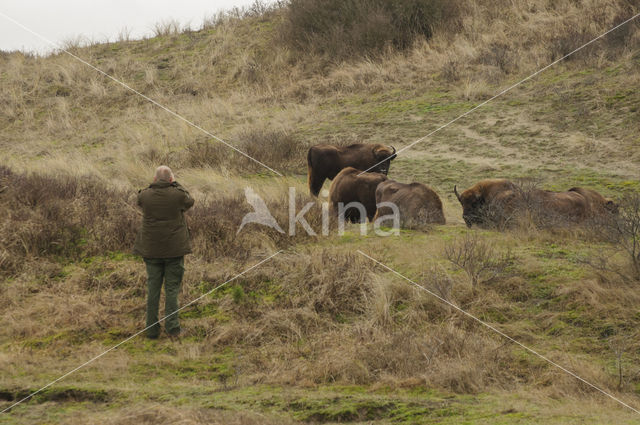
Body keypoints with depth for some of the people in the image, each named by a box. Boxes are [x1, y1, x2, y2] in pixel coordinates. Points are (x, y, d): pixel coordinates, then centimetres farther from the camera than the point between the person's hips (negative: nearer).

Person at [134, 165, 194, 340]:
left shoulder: (145, 195, -6)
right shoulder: (177, 194, -11)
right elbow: (189, 202, 11)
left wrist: (155, 184, 14)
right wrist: (175, 184, 16)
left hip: (151, 249, 2)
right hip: (174, 249, -2)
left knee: (153, 288, 10)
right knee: (172, 289, 5)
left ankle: (152, 330, 12)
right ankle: (172, 329, 0)